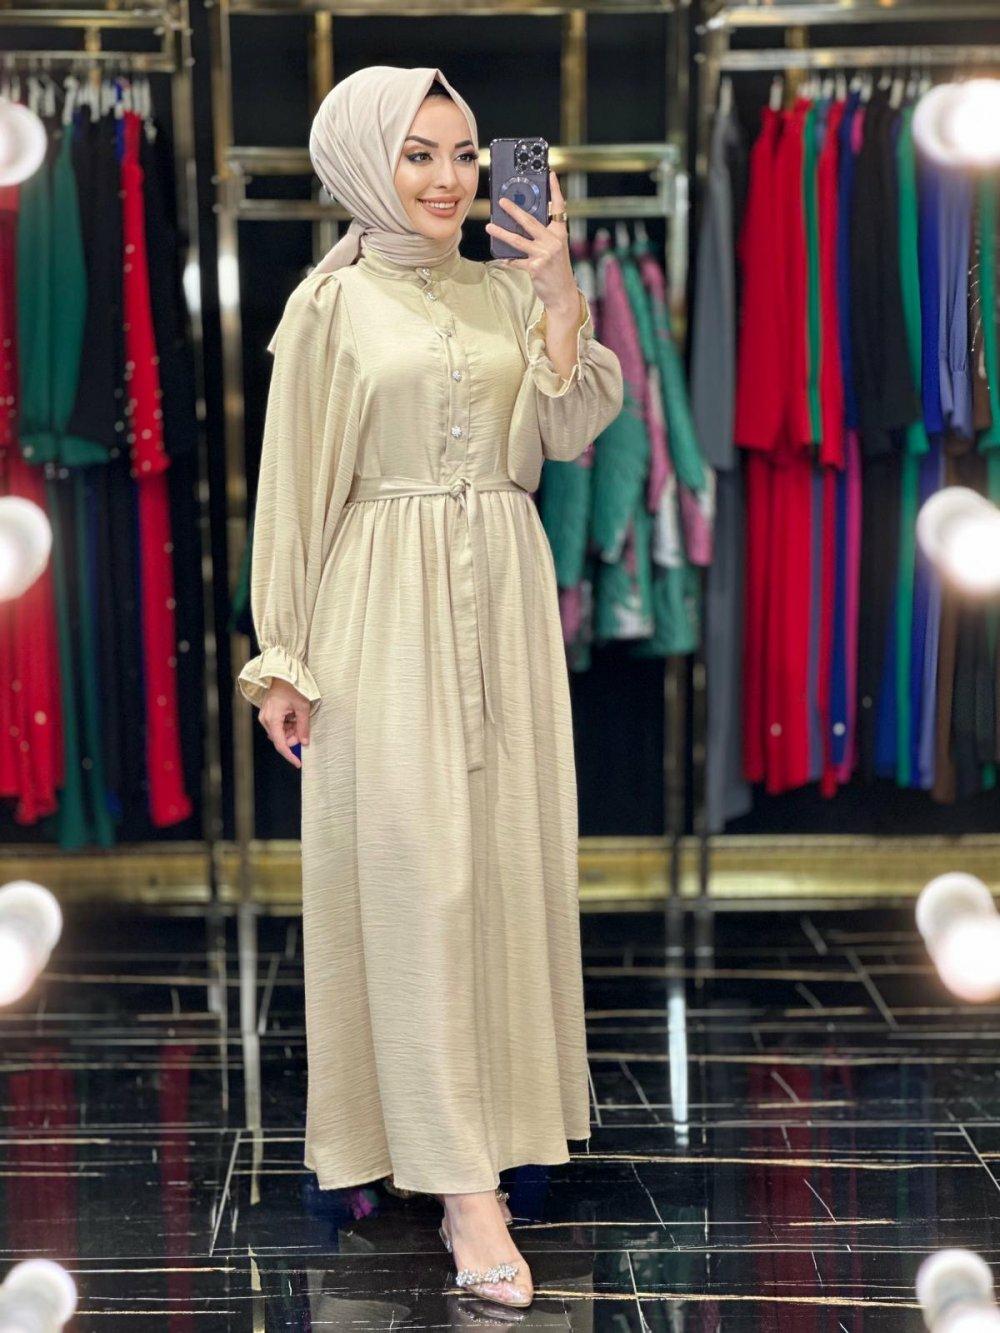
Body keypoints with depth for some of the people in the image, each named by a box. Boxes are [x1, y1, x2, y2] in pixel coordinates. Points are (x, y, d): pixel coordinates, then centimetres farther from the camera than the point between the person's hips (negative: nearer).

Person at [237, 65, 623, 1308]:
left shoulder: (510, 291, 11)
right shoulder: (332, 306, -1)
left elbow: (569, 433, 0)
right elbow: (295, 489, -2)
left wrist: (562, 296, -10)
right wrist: (286, 659, -4)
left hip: (506, 599, 4)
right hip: (388, 607, -4)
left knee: (504, 857, 7)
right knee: (414, 870, -6)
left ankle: (487, 1105, 25)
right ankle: (462, 1179, -5)